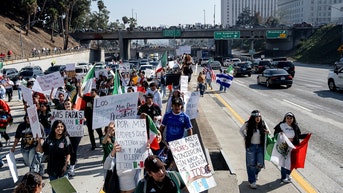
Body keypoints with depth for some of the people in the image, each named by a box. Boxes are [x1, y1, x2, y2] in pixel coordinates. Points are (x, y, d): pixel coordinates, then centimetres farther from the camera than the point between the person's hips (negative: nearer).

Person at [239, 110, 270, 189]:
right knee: (251, 164, 1)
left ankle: (256, 172, 39)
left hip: (260, 147, 2)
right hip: (251, 146, -2)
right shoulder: (248, 124, -8)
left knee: (260, 164, 4)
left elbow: (268, 132, 9)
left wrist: (267, 132, -14)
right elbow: (241, 130, 9)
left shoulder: (263, 124, -3)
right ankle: (252, 182, 13)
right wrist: (245, 138, -1)